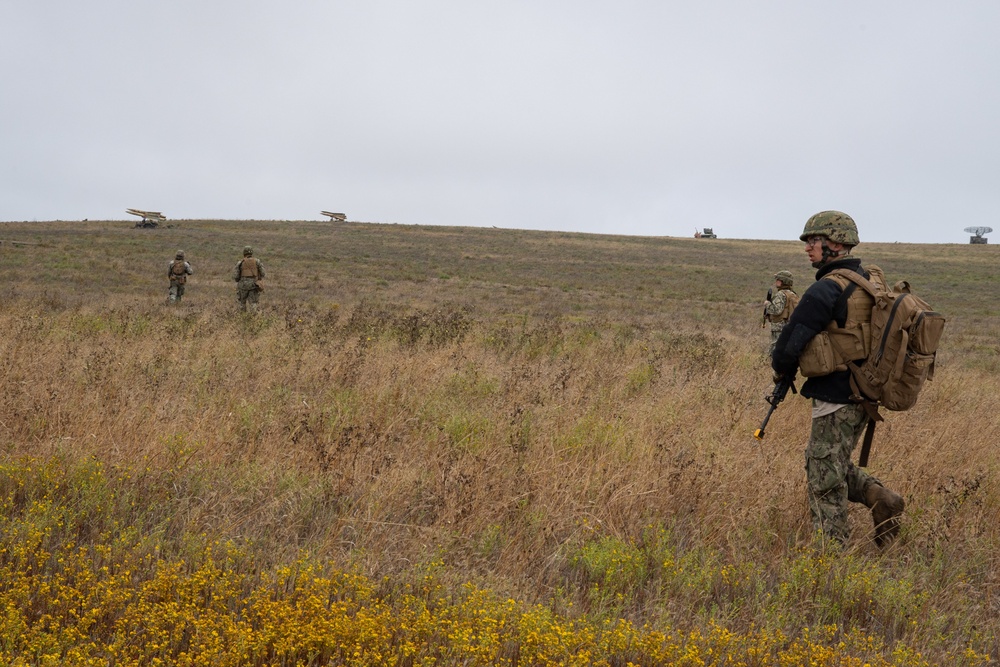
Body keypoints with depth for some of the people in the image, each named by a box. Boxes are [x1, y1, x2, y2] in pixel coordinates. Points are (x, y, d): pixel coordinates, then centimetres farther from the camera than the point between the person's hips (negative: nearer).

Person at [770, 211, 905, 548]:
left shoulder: (826, 290, -20)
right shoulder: (871, 283, 8)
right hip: (862, 395, 9)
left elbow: (790, 343, -20)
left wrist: (782, 371, 2)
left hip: (836, 399, -9)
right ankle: (880, 498, 11)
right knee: (828, 465, 24)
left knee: (825, 481, 3)